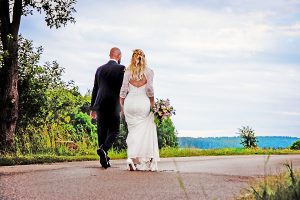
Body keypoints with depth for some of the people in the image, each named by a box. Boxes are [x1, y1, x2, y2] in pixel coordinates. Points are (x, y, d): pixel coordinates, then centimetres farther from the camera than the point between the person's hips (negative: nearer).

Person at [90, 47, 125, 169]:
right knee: (114, 130, 5)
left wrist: (93, 108, 20)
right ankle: (103, 149, -20)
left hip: (100, 105, 5)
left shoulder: (100, 69, 13)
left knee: (102, 131, 9)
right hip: (113, 104, -5)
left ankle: (104, 160, 10)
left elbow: (95, 89, 15)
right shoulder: (121, 68, -3)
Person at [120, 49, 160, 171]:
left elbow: (123, 90, 5)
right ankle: (132, 157, -7)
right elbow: (150, 89, -5)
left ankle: (133, 161, 2)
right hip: (143, 102, -2)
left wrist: (122, 105, 14)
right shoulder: (148, 71, -1)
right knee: (144, 132, 3)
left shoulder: (128, 72, 4)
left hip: (130, 102, 3)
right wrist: (152, 103, 5)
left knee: (133, 131, 9)